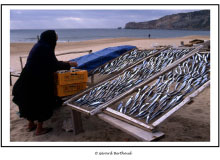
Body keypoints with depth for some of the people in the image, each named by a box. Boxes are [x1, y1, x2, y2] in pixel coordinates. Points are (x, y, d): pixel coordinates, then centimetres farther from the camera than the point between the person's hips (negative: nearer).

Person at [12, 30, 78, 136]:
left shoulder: (38, 46, 12)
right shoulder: (45, 48, -17)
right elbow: (54, 65, -19)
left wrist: (64, 63, 20)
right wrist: (69, 64, -6)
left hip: (29, 79, 10)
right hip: (39, 82, -9)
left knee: (31, 103, 21)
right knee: (42, 104, 6)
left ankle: (30, 125, 38)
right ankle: (39, 129, 18)